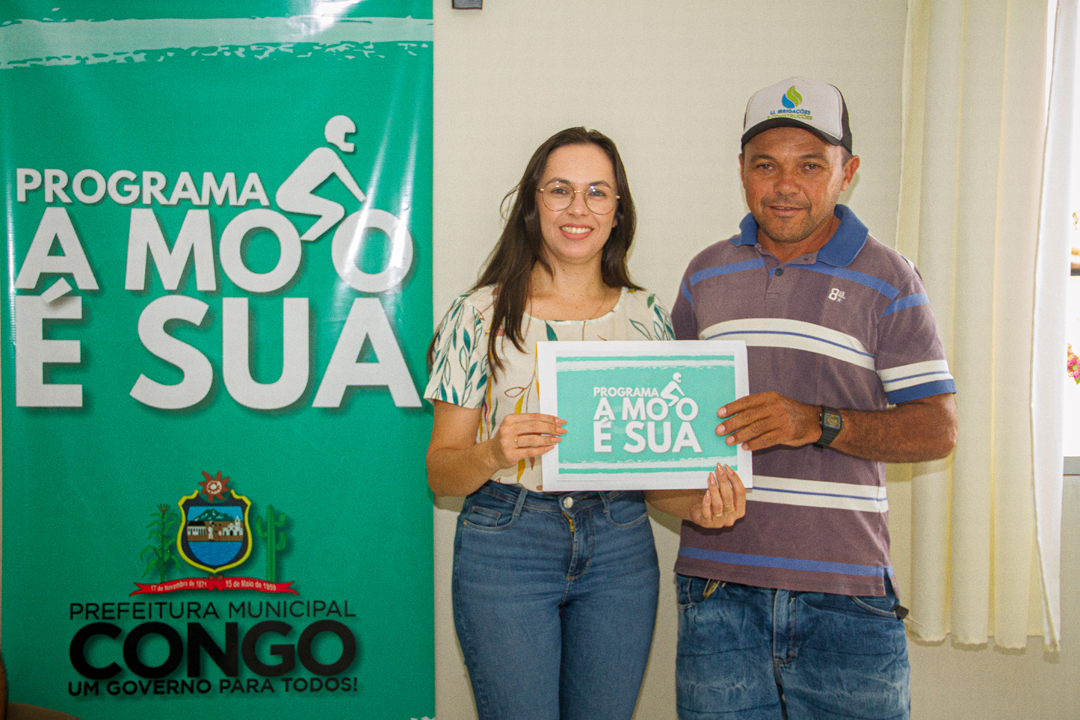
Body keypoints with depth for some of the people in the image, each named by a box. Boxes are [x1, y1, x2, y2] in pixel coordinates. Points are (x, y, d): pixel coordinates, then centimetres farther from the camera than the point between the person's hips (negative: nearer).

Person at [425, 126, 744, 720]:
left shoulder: (647, 316, 6)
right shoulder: (481, 315, -2)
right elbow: (441, 472, -2)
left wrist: (696, 502, -11)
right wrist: (493, 454, -24)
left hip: (621, 552, 3)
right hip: (505, 547, -2)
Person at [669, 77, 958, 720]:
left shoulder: (887, 279, 2)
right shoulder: (707, 273, 12)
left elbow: (938, 430, -3)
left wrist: (818, 424, -18)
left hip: (844, 593, -2)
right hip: (718, 583, 2)